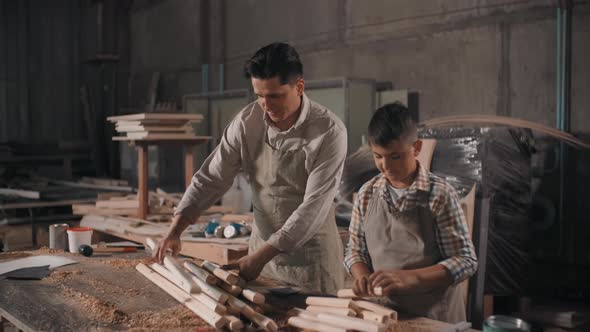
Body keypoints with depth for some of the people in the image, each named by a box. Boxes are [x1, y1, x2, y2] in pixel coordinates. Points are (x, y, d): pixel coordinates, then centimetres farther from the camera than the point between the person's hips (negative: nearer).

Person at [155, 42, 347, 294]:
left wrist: (260, 256, -24)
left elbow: (314, 207, -22)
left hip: (312, 259, -4)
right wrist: (175, 230, -12)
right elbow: (211, 178, -2)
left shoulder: (329, 132, -19)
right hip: (262, 249, 4)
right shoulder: (247, 121, -7)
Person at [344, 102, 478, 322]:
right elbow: (355, 251, 9)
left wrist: (410, 277, -23)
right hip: (384, 312, 3)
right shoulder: (367, 194, 0)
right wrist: (362, 276, -12)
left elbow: (466, 261, -12)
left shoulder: (440, 194, -12)